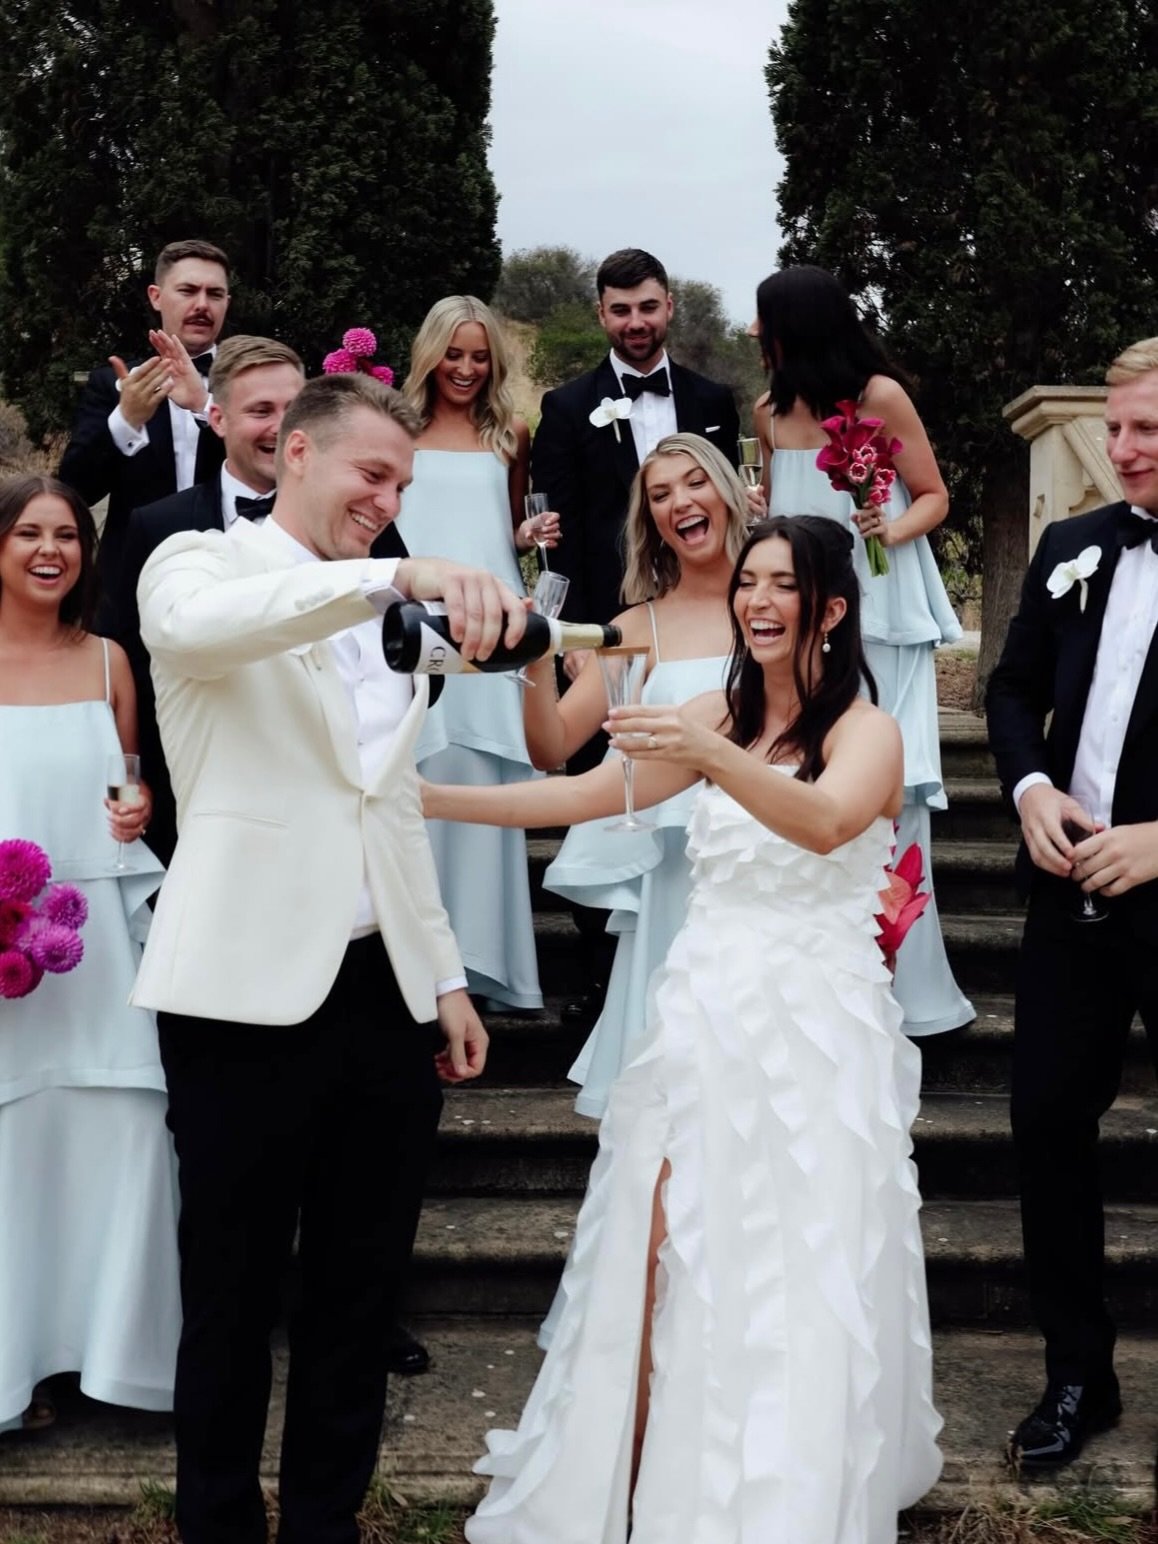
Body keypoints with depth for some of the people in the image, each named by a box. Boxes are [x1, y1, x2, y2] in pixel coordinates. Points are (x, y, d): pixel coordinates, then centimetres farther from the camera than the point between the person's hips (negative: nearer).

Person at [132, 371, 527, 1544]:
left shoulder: (385, 617, 18)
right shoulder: (200, 564, -1)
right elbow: (192, 626, -28)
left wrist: (447, 974, 18)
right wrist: (397, 575, -38)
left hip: (385, 994, 6)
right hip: (250, 994, -6)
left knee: (360, 1290, 13)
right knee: (232, 1293, 5)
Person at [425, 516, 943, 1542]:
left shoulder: (866, 730, -5)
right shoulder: (719, 718, 9)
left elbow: (825, 823, -27)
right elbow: (580, 796, 5)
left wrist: (707, 754, -42)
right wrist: (428, 798, -3)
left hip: (815, 1032, -4)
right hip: (704, 1019, 4)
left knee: (798, 1288, -1)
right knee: (669, 1264, 2)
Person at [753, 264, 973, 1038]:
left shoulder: (881, 397, -9)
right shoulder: (771, 413, 7)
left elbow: (935, 496, -4)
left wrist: (893, 531, -22)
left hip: (878, 616, -5)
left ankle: (898, 982, 7)